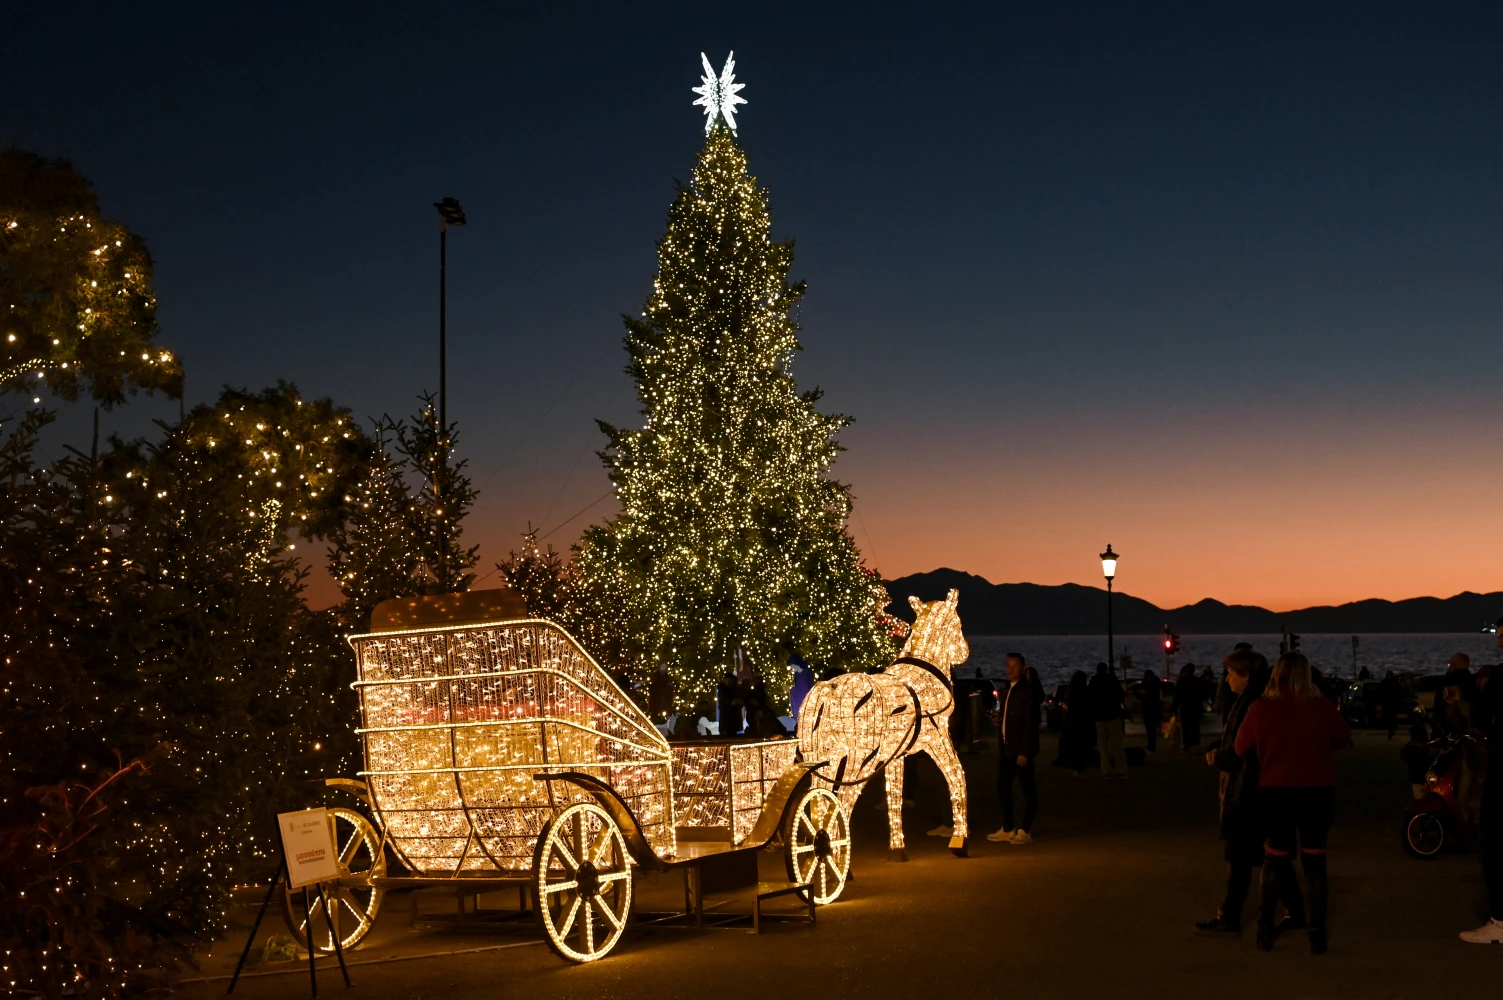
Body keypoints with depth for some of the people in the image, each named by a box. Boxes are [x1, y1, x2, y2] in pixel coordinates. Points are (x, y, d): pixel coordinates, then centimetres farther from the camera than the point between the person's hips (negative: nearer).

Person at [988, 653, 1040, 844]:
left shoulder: (1027, 691, -11)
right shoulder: (1009, 690, 14)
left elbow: (1030, 724, -16)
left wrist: (1024, 752, -19)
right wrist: (998, 718, 3)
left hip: (1021, 748, -9)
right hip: (1006, 747, 9)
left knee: (1028, 790, 0)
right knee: (1002, 786, 10)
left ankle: (1024, 831, 4)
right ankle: (1007, 829, 18)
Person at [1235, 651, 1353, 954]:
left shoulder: (1260, 708, -10)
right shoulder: (1322, 707, -9)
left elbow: (1241, 748, 0)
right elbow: (1343, 741, 6)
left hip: (1276, 792, 0)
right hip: (1317, 792, 0)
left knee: (1275, 860, 14)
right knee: (1314, 862, 10)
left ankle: (1265, 932, 15)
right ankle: (1317, 936, 10)